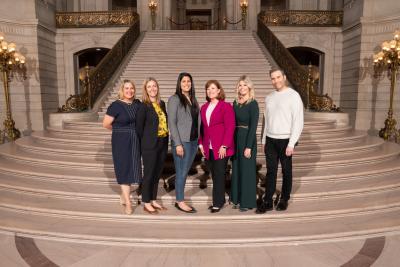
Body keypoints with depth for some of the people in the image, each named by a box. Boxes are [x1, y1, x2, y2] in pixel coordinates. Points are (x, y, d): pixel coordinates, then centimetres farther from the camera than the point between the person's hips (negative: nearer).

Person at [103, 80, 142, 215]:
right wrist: (119, 130, 4)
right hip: (121, 142, -5)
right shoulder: (116, 105, -11)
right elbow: (106, 124, -9)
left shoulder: (138, 103, 4)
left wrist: (133, 131, 4)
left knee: (131, 169, 10)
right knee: (124, 169, -1)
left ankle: (123, 197, 28)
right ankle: (128, 203, 6)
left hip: (135, 141, 5)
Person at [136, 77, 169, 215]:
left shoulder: (162, 104, 9)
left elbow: (165, 122, 12)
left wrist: (165, 141, 6)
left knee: (157, 173, 15)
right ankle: (146, 203, 19)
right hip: (150, 146, -6)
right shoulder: (144, 106, -9)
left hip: (162, 144, 6)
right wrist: (144, 143, 0)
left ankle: (153, 200, 29)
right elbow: (139, 127, -6)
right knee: (148, 173, 4)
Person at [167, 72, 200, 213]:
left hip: (194, 141, 6)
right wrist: (178, 144, -16)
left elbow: (197, 121, 13)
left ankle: (180, 199, 23)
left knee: (185, 171, 12)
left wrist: (199, 140, 7)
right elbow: (172, 122, -11)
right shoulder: (174, 99, -6)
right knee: (181, 172, 0)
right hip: (181, 142, -6)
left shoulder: (193, 99, 13)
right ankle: (180, 202, 13)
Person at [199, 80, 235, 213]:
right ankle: (219, 200, 23)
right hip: (208, 148, 6)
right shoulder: (204, 107, 14)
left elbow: (230, 127, -11)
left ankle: (218, 203, 10)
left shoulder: (226, 106, -5)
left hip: (220, 148, -5)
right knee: (214, 175, 11)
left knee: (219, 175, 0)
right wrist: (201, 144, 8)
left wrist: (224, 146, -16)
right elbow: (201, 127, 15)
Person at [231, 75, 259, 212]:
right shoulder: (235, 103, 9)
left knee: (247, 170, 2)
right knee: (236, 169, 12)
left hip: (247, 139, -6)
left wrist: (248, 146, -18)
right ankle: (237, 198, 27)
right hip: (236, 138, 6)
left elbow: (253, 126, -14)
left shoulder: (253, 104, -10)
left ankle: (247, 202, 15)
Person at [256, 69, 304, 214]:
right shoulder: (269, 97, 10)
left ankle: (284, 199, 23)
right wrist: (264, 140, 12)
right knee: (270, 171, 6)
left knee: (286, 171, 9)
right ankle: (267, 202, 11)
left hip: (285, 140, -4)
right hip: (270, 140, 5)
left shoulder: (293, 96, -7)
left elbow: (298, 122, -12)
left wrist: (291, 144, -16)